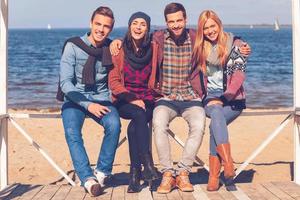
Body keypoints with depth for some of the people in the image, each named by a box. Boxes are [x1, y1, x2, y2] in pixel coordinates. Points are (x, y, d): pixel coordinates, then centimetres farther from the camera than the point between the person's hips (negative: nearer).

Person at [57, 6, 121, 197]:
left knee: (114, 124, -29)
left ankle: (101, 173, -15)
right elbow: (65, 83, -7)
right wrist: (88, 105, -18)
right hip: (76, 100, -1)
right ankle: (88, 179, -28)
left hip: (101, 99, 2)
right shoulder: (73, 46, -3)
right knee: (72, 131, -30)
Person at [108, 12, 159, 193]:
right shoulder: (119, 49, 0)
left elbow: (155, 80, 13)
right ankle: (148, 163, -34)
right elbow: (113, 82, -1)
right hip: (124, 101, 0)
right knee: (139, 115, -34)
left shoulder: (153, 49, 3)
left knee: (134, 128, -30)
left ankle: (135, 174, -23)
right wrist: (132, 99, -13)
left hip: (147, 100, 0)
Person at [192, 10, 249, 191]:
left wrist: (223, 98, -15)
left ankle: (214, 176, -27)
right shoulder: (200, 48, 10)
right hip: (210, 97, 2)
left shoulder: (235, 44, 1)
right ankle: (228, 165, -42)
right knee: (217, 114, -33)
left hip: (233, 99, -2)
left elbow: (239, 74, -6)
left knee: (215, 125, -28)